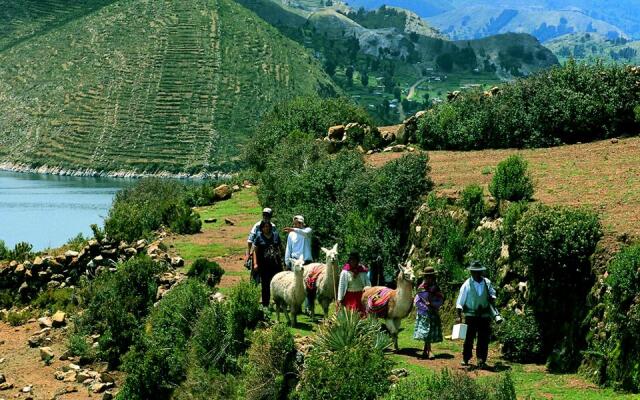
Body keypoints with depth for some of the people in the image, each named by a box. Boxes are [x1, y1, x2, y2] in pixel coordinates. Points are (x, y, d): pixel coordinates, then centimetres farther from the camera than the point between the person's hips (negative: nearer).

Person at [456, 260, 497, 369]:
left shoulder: (487, 283, 2)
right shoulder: (467, 285, -7)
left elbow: (492, 293, 18)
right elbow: (460, 301, -5)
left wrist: (492, 298, -6)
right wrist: (459, 316, -9)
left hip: (485, 315, 3)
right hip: (471, 315, -3)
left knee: (484, 339, 3)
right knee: (469, 338, 0)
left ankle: (481, 360, 10)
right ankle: (465, 359, 11)